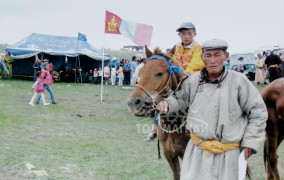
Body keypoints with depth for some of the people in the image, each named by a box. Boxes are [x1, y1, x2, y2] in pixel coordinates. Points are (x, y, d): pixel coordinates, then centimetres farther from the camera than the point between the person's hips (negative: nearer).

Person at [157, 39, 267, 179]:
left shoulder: (239, 81, -11)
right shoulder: (193, 80, -2)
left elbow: (258, 112, -4)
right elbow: (180, 99, 14)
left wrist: (250, 142, -5)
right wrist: (167, 104, -8)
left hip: (228, 152, -2)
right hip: (196, 149, 2)